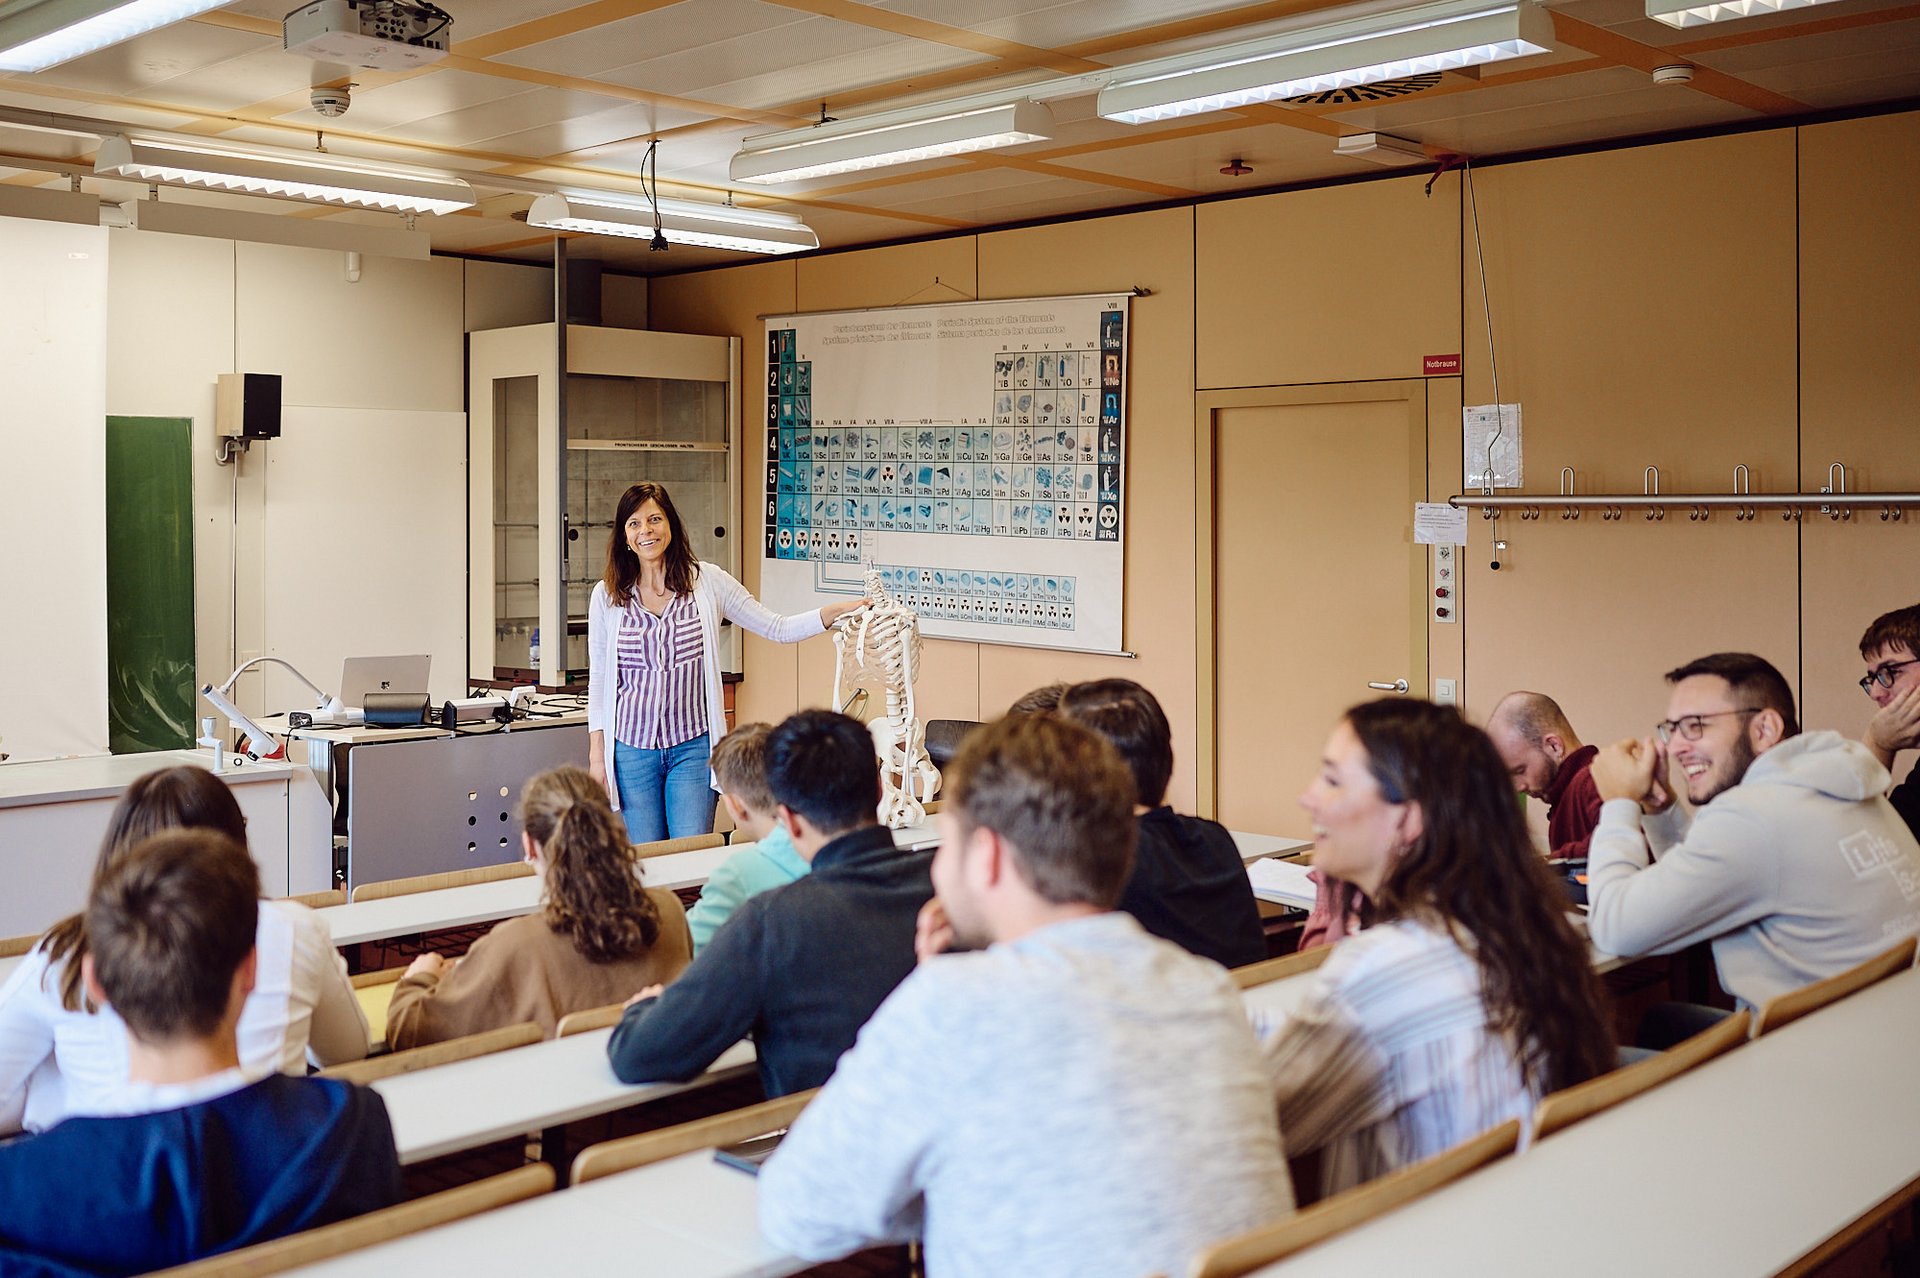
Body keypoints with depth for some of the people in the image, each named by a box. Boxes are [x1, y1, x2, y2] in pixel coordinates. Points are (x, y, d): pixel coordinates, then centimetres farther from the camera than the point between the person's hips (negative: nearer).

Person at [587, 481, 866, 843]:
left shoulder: (707, 580, 1)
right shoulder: (607, 595, 3)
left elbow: (776, 629, 3)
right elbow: (598, 678, 7)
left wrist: (840, 610, -10)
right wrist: (596, 755, 4)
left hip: (693, 745, 0)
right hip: (632, 746, 1)